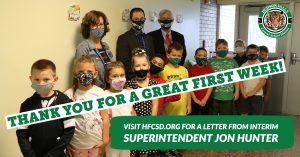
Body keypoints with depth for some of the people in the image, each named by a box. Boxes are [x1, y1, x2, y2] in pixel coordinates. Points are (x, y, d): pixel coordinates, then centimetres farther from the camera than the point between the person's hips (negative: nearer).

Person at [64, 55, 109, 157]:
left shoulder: (99, 92, -6)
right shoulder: (69, 94, -11)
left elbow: (105, 117, -3)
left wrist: (105, 139, -2)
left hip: (96, 142, 1)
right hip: (77, 143, -1)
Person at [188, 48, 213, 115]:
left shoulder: (209, 69, 1)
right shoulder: (191, 69, -5)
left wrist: (205, 99, -9)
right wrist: (195, 99, -10)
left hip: (206, 100, 2)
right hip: (194, 100, -2)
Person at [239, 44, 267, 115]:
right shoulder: (243, 66, 7)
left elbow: (263, 81, -10)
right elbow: (240, 80, 3)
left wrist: (252, 92, -16)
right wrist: (243, 93, -10)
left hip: (257, 95, -3)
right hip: (244, 95, 3)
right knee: (243, 114, 9)